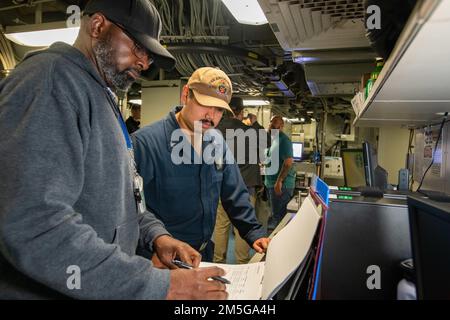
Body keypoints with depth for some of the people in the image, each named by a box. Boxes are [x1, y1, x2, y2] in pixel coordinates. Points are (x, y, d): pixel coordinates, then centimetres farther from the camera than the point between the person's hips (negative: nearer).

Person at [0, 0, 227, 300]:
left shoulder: (100, 94, 11)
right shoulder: (49, 80, -20)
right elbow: (34, 228, -31)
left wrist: (155, 234, -1)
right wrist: (160, 286, -28)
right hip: (46, 290, -8)